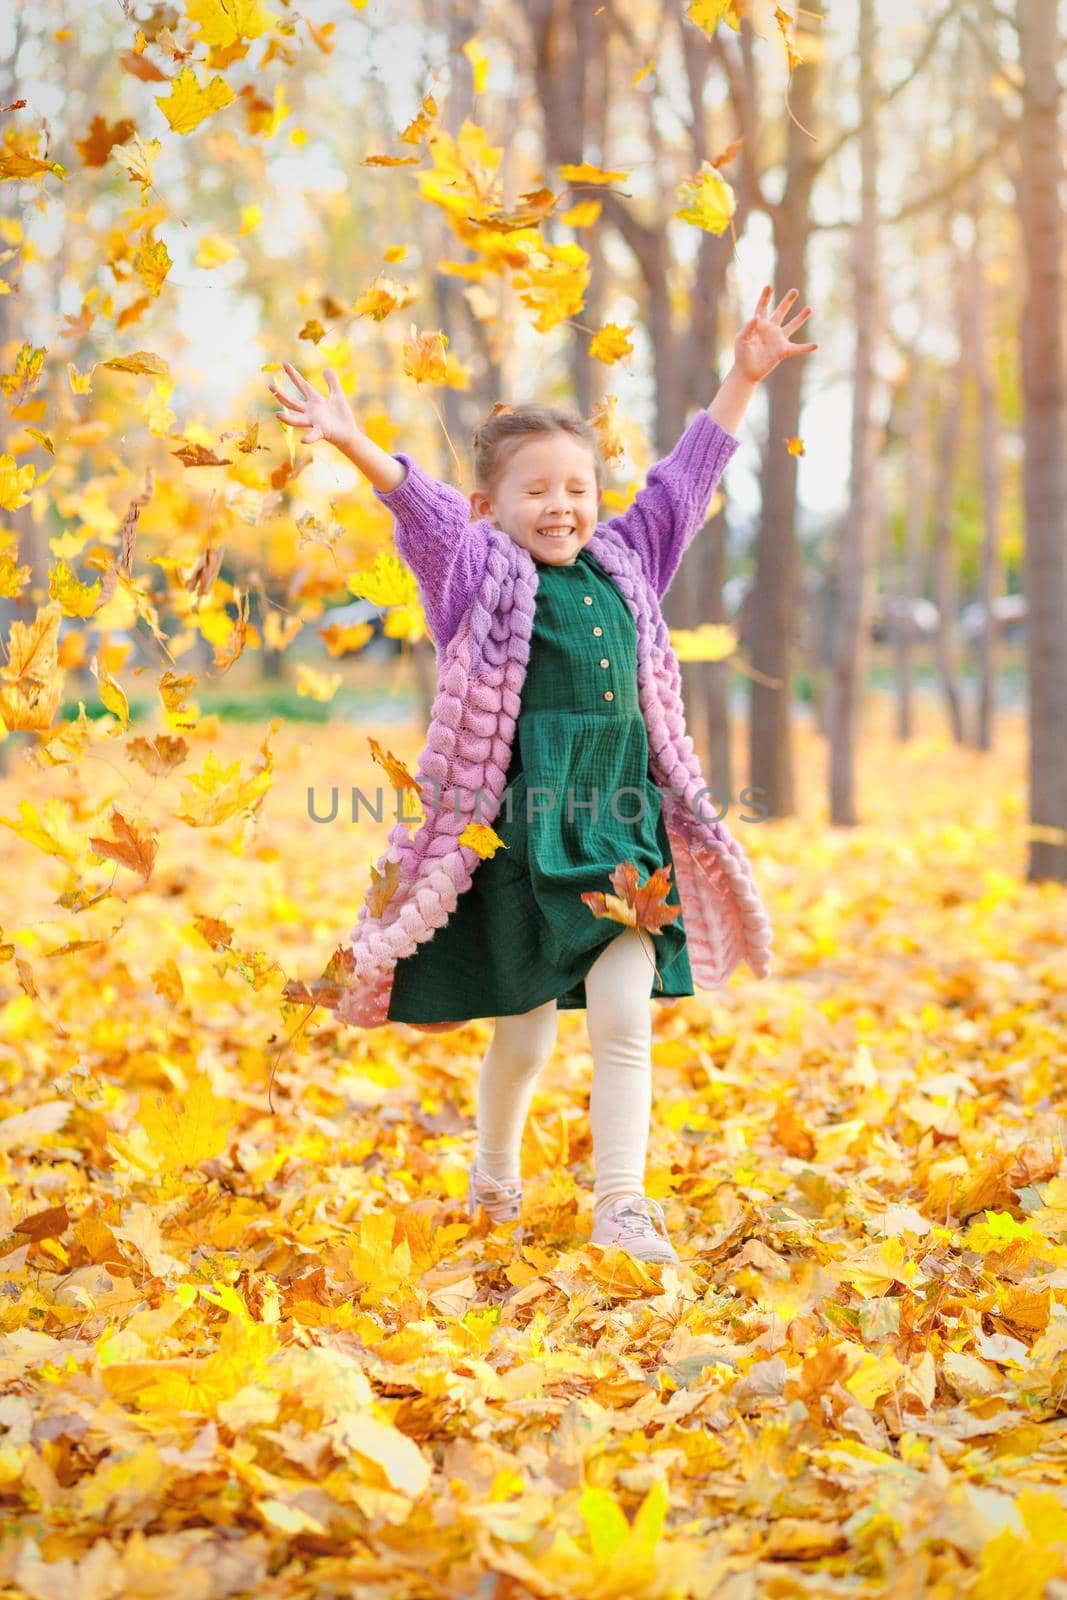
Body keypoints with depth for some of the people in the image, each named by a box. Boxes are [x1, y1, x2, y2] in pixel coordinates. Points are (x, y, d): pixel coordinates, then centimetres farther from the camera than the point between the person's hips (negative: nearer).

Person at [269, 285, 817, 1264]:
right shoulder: (479, 570, -1)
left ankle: (621, 1210, 3)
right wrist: (354, 446, -34)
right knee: (525, 1032, 6)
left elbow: (687, 477, 19)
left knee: (625, 1014, -4)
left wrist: (745, 378, 20)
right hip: (519, 823, -4)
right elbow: (420, 505, -17)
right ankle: (494, 1182, 31)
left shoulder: (623, 564, 13)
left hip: (620, 823, 4)